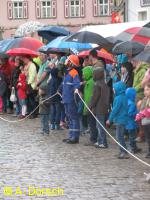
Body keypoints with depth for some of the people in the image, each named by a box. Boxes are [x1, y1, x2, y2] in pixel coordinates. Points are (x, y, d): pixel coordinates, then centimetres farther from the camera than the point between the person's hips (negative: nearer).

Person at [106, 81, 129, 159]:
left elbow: (115, 110, -17)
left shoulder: (119, 98, -17)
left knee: (120, 136, -6)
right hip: (123, 119, 9)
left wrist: (110, 119, -10)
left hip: (120, 120, -9)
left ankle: (124, 152, -7)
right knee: (120, 136, 16)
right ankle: (122, 152, 21)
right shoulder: (124, 97, 10)